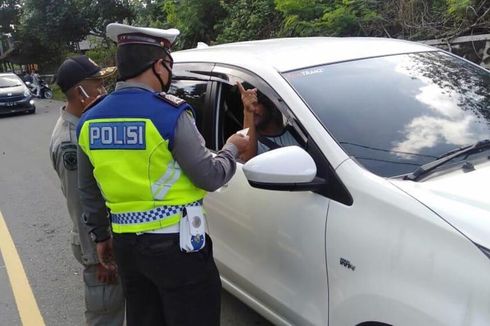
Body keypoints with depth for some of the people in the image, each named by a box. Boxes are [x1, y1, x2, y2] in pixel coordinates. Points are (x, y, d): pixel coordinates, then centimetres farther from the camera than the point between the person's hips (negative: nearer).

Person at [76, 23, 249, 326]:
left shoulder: (90, 120, 5)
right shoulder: (169, 113, -16)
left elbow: (89, 190, 13)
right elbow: (210, 177, -12)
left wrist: (101, 235, 25)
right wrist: (232, 149, 7)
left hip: (125, 243, 7)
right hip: (174, 243, -6)